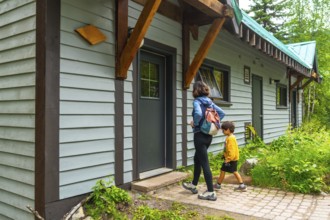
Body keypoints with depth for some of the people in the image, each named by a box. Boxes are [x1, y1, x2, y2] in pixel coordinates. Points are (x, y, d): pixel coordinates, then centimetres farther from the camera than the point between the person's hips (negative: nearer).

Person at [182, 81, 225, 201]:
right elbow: (222, 113, 11)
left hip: (200, 135, -8)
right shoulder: (210, 102, 9)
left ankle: (211, 192, 6)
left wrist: (194, 123, -14)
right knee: (197, 159, 22)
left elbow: (198, 114, -32)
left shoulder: (197, 101, -13)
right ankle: (193, 185, 37)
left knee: (204, 163, -1)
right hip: (208, 135, 8)